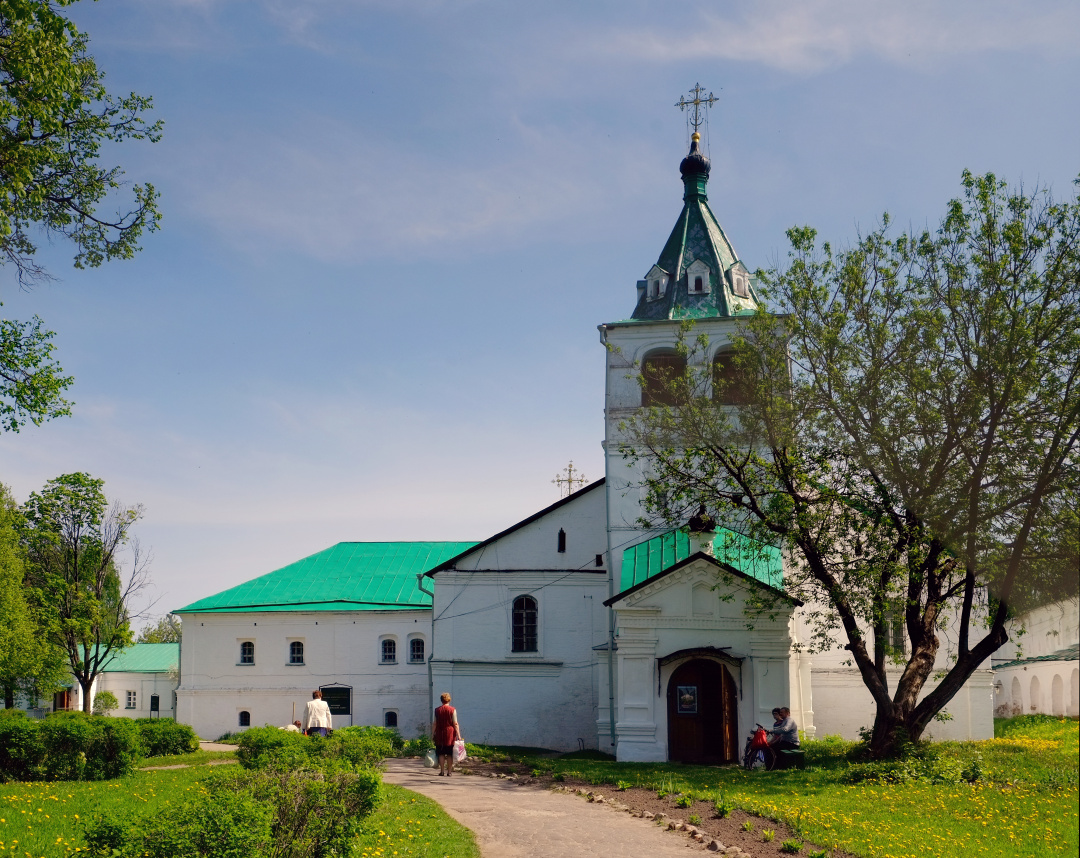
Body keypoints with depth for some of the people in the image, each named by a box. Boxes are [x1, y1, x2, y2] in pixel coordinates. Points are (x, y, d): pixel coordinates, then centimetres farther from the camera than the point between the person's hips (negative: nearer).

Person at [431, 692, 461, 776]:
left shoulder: (437, 710, 3)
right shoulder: (453, 710, -3)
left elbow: (434, 724, 4)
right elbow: (455, 724, -6)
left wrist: (432, 734, 11)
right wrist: (458, 735, -4)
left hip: (440, 734, 1)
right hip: (450, 734, -1)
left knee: (441, 754, 6)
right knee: (450, 754, 5)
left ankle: (442, 771, 5)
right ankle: (449, 772, 5)